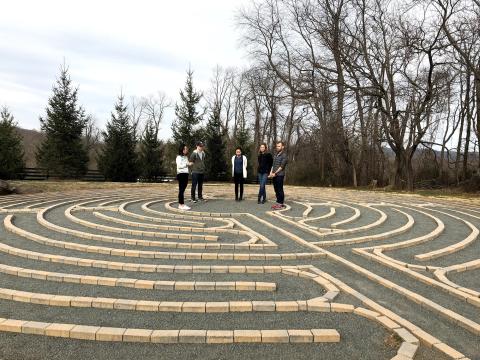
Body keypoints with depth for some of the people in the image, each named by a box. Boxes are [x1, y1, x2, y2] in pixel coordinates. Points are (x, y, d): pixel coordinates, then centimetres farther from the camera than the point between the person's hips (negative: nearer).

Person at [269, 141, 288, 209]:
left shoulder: (284, 155, -6)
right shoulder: (275, 155, 16)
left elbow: (282, 166, -13)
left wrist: (275, 173, -15)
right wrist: (271, 172, 1)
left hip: (280, 175, -7)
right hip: (274, 175, 7)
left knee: (280, 190, -3)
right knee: (276, 189, 10)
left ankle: (281, 204, 3)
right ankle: (278, 202, 18)